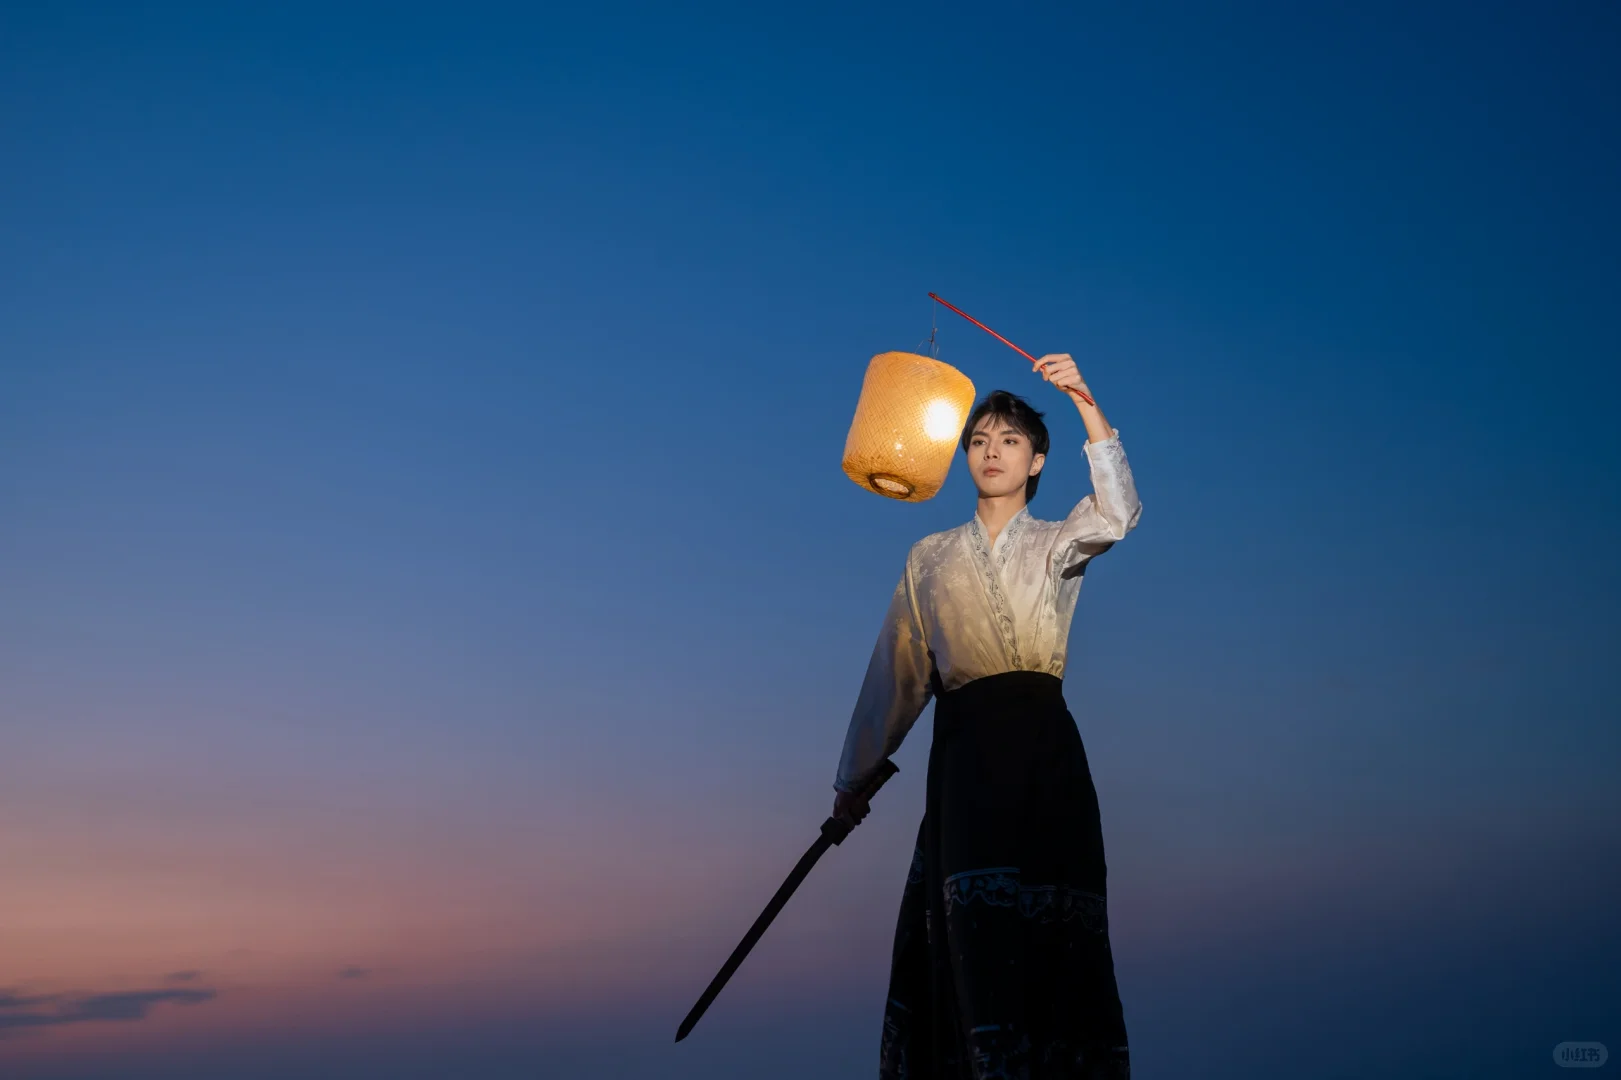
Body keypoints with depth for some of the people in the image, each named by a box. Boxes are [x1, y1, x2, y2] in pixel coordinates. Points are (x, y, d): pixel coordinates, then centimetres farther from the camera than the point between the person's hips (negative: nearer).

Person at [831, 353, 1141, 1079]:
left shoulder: (1056, 546, 13)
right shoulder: (929, 558, 18)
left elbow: (1115, 515, -10)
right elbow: (895, 673, 15)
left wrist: (1086, 403, -19)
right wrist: (856, 776, 12)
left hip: (1042, 746, -1)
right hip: (963, 748, 1)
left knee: (1049, 928, -8)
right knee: (973, 926, -6)